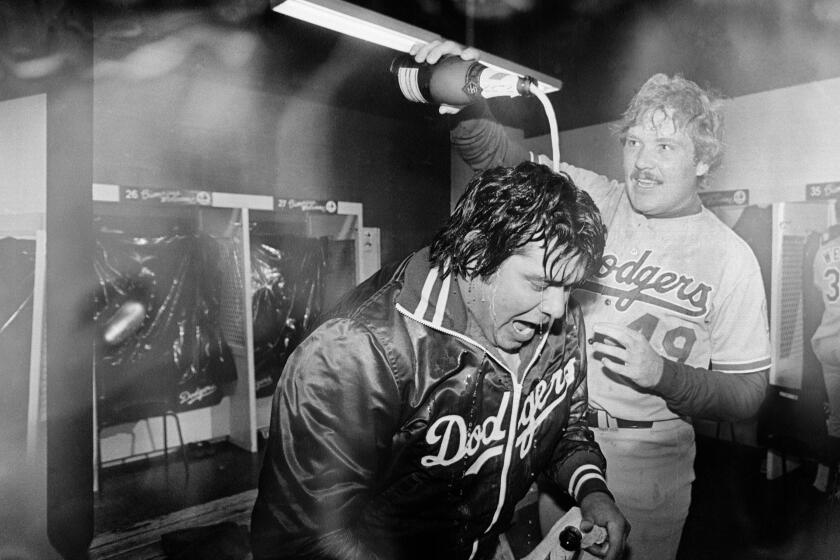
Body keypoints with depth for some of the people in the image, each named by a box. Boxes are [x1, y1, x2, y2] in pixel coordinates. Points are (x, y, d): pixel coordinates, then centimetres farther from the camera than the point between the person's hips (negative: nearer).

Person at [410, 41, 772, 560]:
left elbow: (748, 394, -3)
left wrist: (664, 375, -20)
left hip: (646, 459, -1)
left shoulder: (730, 258, -5)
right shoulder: (590, 199, -2)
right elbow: (499, 155, -11)